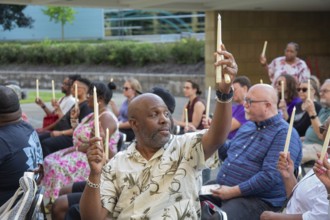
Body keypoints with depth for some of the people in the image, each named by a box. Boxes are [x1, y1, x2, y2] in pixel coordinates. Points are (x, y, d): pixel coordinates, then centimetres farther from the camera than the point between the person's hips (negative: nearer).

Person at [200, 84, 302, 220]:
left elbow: (270, 176, -23)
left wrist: (234, 191, -21)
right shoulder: (248, 126, 16)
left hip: (256, 199, -8)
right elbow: (228, 155, 25)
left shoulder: (284, 134, -13)